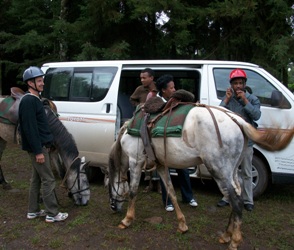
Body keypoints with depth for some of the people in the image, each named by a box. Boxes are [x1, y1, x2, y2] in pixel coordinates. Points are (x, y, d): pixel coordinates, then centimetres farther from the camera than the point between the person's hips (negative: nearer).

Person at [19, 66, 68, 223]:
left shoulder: (35, 99, 15)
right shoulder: (29, 101, -17)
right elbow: (29, 128, -22)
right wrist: (38, 151, -22)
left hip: (41, 145, 10)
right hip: (38, 147, -10)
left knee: (37, 179, 15)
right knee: (48, 180, -4)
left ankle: (33, 211, 25)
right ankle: (52, 214, 4)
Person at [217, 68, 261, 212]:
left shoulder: (252, 99, 0)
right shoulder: (227, 99, 3)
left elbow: (256, 115, -15)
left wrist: (245, 100, -18)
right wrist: (227, 99, -14)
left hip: (246, 142, -1)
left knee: (246, 173, 8)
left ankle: (248, 201, 19)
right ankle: (227, 198, 24)